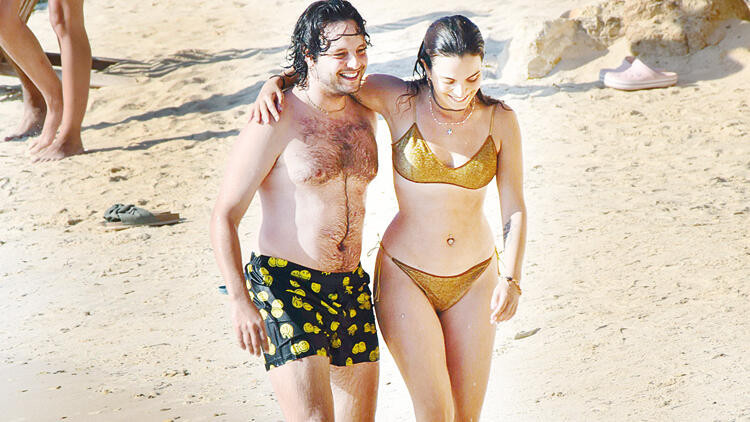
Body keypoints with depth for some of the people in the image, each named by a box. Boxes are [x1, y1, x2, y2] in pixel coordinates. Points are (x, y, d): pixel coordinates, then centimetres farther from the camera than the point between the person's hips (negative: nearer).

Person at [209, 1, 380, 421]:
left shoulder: (365, 115, 9)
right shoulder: (277, 122, -11)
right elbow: (224, 216, -11)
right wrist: (240, 302, -19)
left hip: (352, 291, 7)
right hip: (286, 288, -7)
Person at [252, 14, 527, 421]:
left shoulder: (499, 120, -8)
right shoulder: (399, 101, -12)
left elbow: (514, 208, -4)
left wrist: (510, 279, -17)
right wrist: (275, 83, -19)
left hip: (474, 281, 2)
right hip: (406, 279, -2)